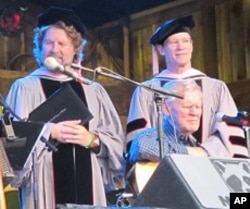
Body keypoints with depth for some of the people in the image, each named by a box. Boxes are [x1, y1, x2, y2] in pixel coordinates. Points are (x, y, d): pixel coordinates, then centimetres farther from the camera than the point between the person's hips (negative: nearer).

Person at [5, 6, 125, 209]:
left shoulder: (94, 91, 14)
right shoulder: (25, 87, 7)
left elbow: (117, 141, 10)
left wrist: (92, 139, -8)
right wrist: (49, 132, -14)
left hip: (89, 187, 2)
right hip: (45, 189, -2)